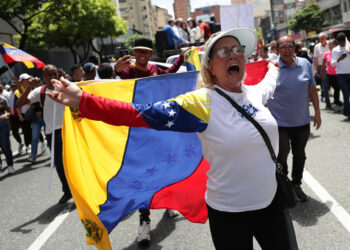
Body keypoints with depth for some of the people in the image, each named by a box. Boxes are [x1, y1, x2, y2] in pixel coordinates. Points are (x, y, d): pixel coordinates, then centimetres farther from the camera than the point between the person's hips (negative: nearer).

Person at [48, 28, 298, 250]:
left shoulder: (254, 92, 0)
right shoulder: (200, 102, -18)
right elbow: (140, 114, -23)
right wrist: (83, 100, -29)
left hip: (273, 201, 5)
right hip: (230, 213, -5)